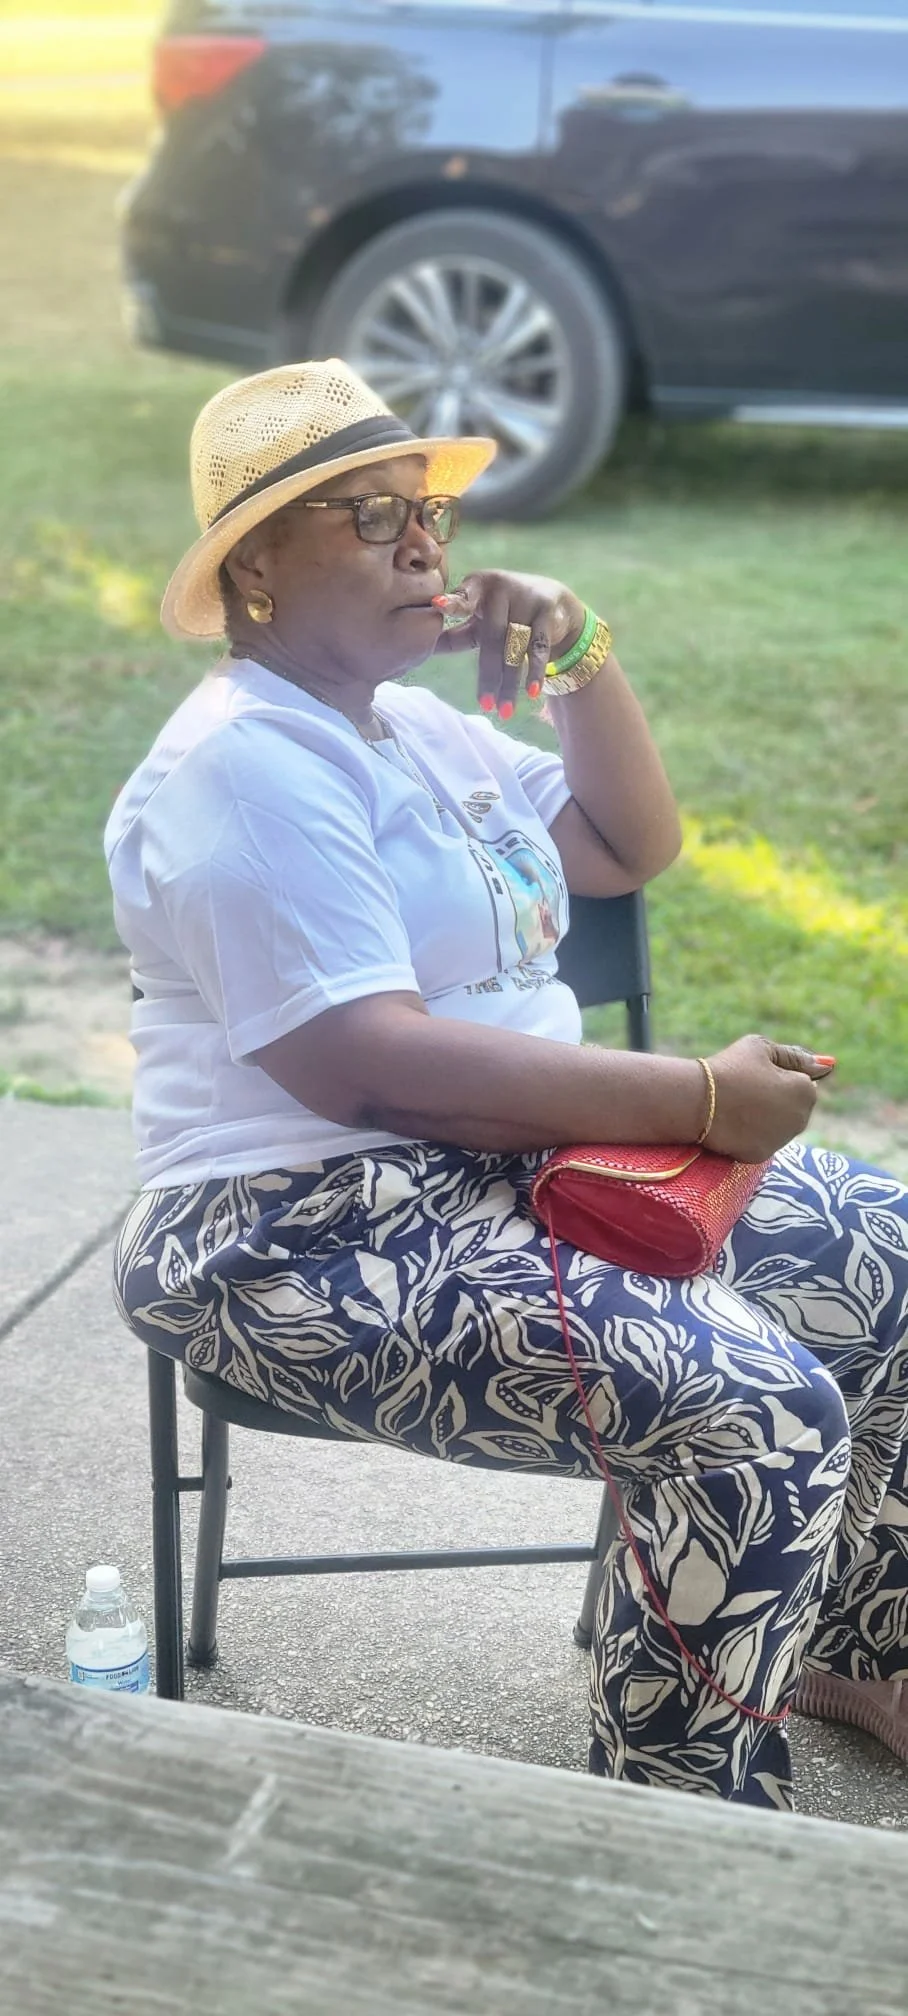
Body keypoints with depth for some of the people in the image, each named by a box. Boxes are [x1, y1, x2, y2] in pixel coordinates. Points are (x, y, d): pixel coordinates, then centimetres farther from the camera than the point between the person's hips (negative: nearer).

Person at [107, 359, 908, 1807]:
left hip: (520, 1167, 10)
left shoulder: (417, 730, 14)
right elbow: (368, 1066, -26)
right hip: (314, 1238, -10)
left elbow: (630, 849, 21)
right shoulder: (250, 767, -16)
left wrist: (582, 657, 4)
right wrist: (703, 1100, -25)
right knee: (757, 1416, -27)